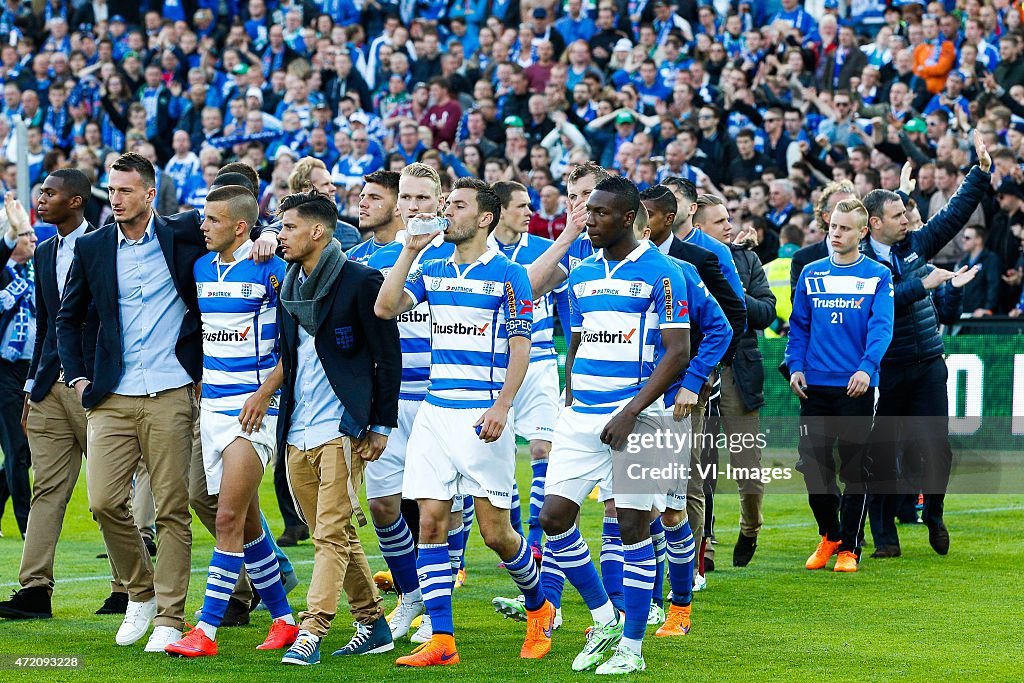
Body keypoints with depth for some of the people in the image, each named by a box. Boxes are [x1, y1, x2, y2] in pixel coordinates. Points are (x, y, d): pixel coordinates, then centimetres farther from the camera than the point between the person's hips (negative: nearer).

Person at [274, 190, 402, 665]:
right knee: (335, 534, 11)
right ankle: (372, 624, 20)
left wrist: (381, 426, -8)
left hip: (341, 428, -7)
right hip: (298, 431, 7)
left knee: (331, 534, -11)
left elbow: (388, 356, -6)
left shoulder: (360, 282, -7)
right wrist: (283, 419, 16)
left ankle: (310, 634, -16)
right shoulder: (289, 286, 13)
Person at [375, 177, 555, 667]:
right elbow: (385, 307, 0)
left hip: (482, 415, -5)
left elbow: (520, 348, -6)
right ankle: (441, 641, -1)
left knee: (495, 531, -2)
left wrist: (502, 406, -16)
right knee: (430, 524, -2)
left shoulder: (507, 275, -3)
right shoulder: (432, 271, 12)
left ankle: (538, 608, 24)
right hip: (435, 413, 5)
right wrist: (411, 249, -3)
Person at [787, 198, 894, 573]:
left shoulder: (877, 276, 0)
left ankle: (849, 548, 12)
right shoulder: (811, 274, 10)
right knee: (813, 465, 2)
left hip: (856, 387, -3)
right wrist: (796, 365, -2)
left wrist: (867, 367, -25)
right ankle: (829, 535, 24)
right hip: (814, 386, 3)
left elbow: (881, 327, -10)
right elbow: (798, 325, 12)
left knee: (854, 471, 2)